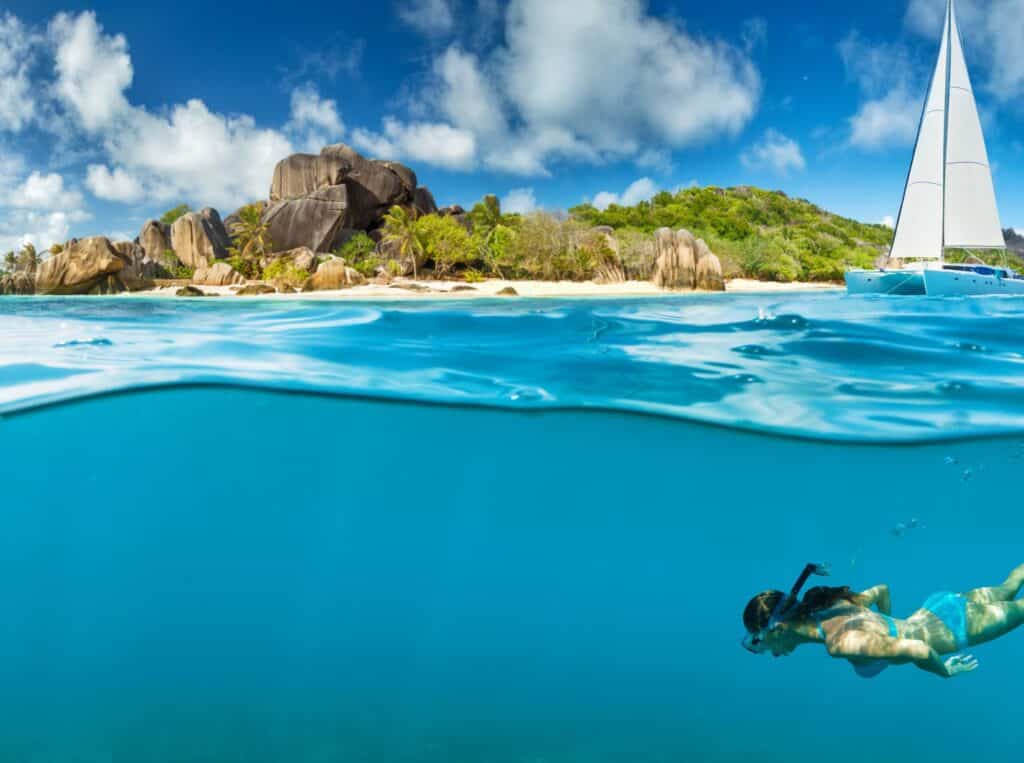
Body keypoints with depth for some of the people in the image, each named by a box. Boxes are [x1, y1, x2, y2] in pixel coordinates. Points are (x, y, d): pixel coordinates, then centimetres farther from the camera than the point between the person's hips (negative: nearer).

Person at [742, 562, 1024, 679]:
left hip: (954, 630, -6)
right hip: (939, 609, 6)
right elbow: (882, 590, 3)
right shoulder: (835, 605, -13)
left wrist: (945, 671, -24)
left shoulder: (839, 642, -38)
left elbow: (918, 650, -45)